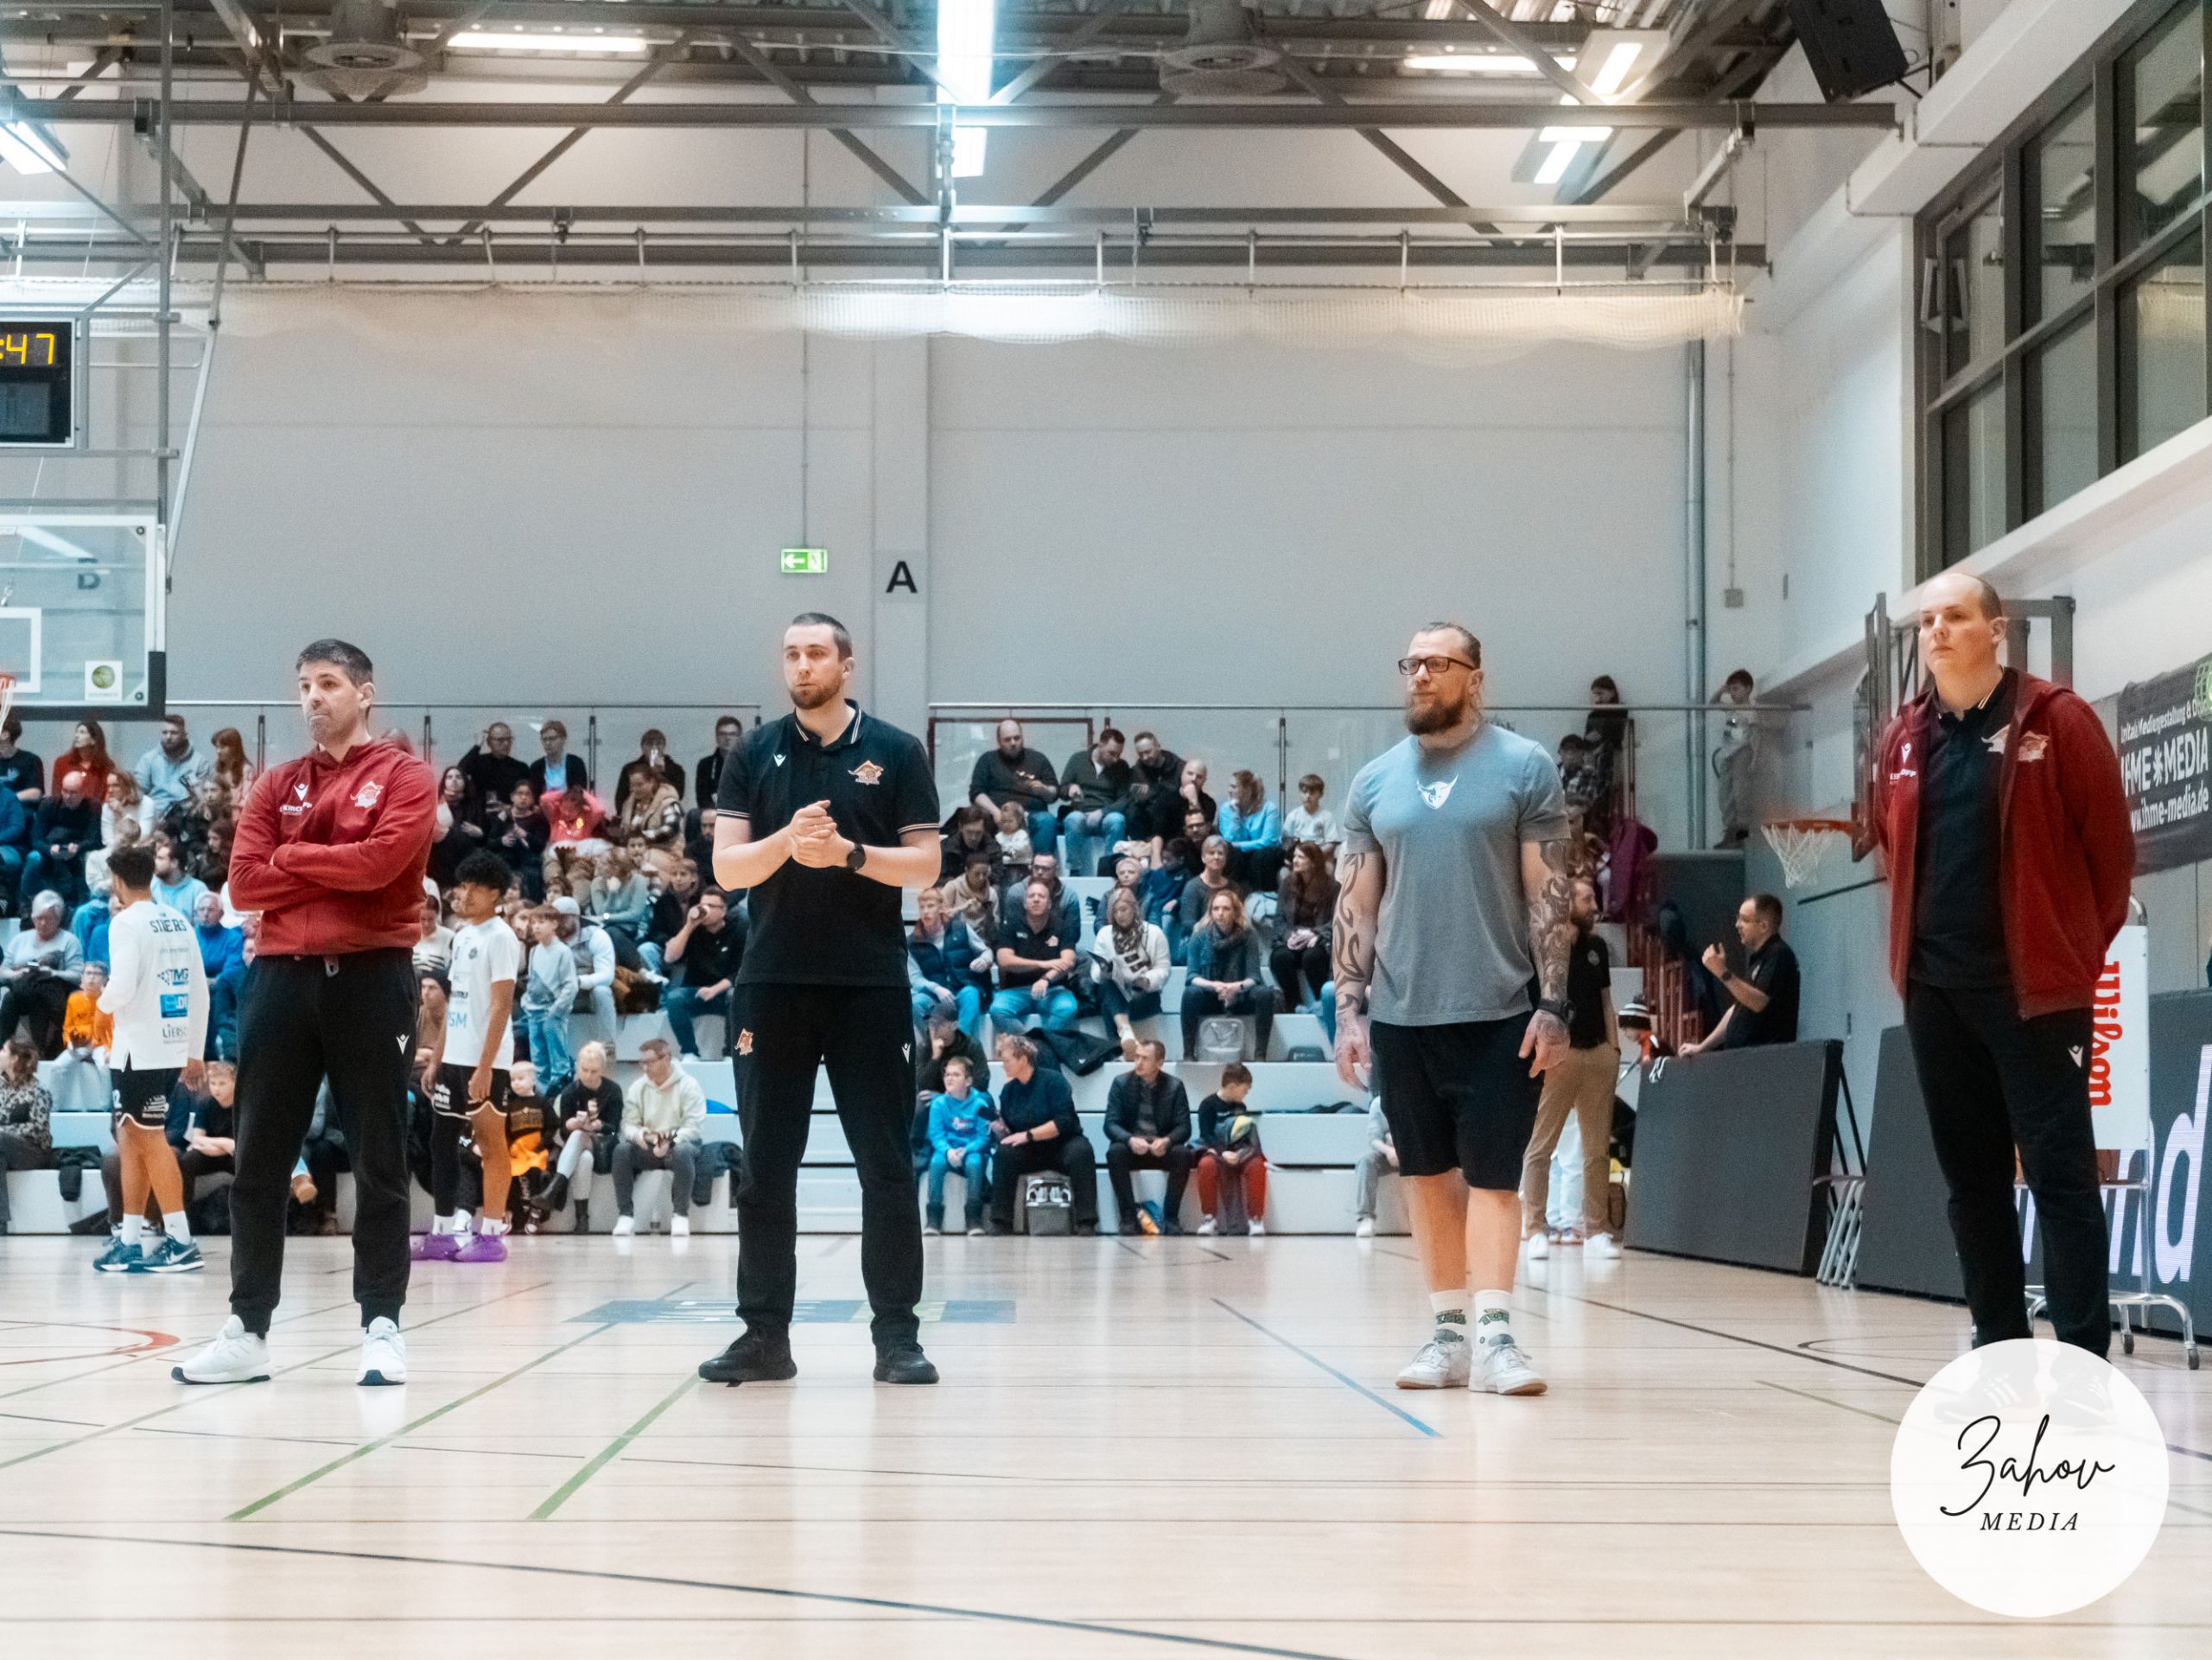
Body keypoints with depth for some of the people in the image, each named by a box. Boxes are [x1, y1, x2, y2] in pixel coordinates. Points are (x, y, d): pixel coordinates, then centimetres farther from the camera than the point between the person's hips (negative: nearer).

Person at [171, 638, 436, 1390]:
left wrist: (293, 858, -3)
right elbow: (244, 882, 2)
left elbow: (382, 859, -15)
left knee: (379, 1163, 1)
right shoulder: (275, 786, 14)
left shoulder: (403, 776, 2)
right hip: (282, 979, 4)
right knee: (260, 1163, 4)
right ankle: (247, 1329, 9)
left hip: (372, 980, -4)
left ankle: (383, 1326, 7)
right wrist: (338, 870, -6)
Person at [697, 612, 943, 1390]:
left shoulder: (896, 752, 3)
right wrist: (785, 841, -19)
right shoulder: (753, 755, 7)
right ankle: (765, 1332, 10)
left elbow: (925, 864, -1)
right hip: (773, 981, 2)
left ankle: (897, 1334, 6)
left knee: (887, 1164, 0)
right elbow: (726, 867, 0)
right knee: (766, 1166, 3)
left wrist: (851, 853, -17)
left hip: (871, 982, -1)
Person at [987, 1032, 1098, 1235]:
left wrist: (1027, 1135, -24)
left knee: (1081, 1151, -35)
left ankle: (1086, 1224, -37)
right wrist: (1000, 1131, -16)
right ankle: (1001, 1224, -26)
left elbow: (1064, 1122, -20)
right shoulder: (1008, 1090, 4)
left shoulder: (1052, 1080, -11)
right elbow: (1008, 1133, 7)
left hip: (1062, 1147, -4)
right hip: (1030, 1153, 4)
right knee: (1003, 1154, -25)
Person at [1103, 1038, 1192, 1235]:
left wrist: (1166, 1141, -30)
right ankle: (1129, 1217, -26)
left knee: (1183, 1154, -30)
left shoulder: (1174, 1086, -1)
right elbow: (1111, 1124, -9)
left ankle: (1171, 1218, -20)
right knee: (1115, 1152, -33)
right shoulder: (1121, 1083, -2)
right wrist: (1130, 1140, -31)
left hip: (1162, 1148, 0)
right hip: (1131, 1147, 0)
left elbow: (1184, 1127, -6)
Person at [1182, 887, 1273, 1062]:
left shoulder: (1248, 936, -6)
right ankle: (1188, 1054, -28)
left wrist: (1238, 986, -34)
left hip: (1239, 998, 1)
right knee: (1190, 993, -32)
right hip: (1209, 998, 0)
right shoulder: (1200, 937, -5)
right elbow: (1192, 976, -10)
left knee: (1265, 994, -28)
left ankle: (1260, 1054, -26)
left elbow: (1253, 977, -11)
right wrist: (1214, 986, -31)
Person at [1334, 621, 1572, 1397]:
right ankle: (1448, 1333, 15)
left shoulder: (1523, 767, -1)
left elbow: (1550, 894, -4)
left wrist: (1552, 1005, -10)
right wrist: (1350, 1010, 3)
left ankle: (1495, 1334, -5)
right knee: (1429, 1177, 9)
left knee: (1492, 1176, -4)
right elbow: (1355, 904, 10)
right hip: (1400, 1016, 4)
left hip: (1496, 1013, -4)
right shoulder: (1375, 781, 9)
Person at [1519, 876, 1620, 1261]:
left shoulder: (1598, 947, 14)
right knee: (1539, 1146, -4)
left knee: (1599, 1148, 7)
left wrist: (1614, 1046, 11)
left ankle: (1596, 1231, 11)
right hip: (1557, 1054, -6)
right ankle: (1535, 1230, 0)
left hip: (1598, 1053, 6)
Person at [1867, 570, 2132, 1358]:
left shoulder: (2056, 721, -5)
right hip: (1935, 990, 5)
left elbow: (2111, 845, -2)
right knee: (1971, 1175, 9)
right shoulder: (1902, 741, 9)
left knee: (2060, 1172, -6)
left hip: (2034, 987, -5)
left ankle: (2084, 1358, -5)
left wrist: (2082, 948, 2)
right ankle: (1999, 1345, 17)